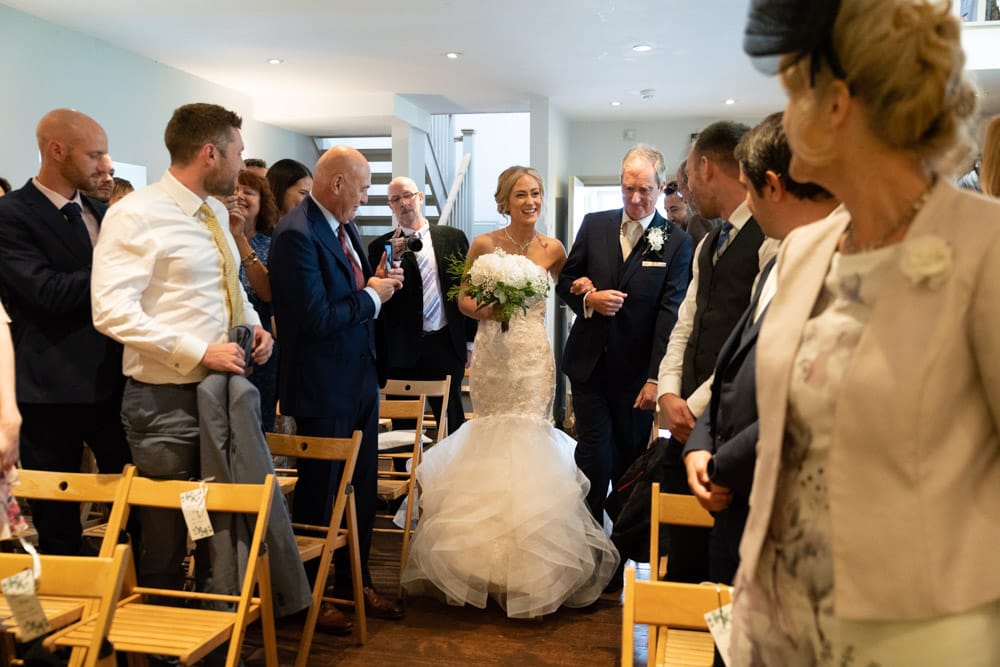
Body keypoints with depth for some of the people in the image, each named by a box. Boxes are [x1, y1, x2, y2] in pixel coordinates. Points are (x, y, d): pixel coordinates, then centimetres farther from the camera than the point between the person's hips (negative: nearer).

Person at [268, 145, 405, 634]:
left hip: (360, 378, 8)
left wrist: (379, 283, -3)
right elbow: (315, 318, -26)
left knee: (362, 488, 18)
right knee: (320, 494, 9)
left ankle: (356, 582, 36)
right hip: (323, 387, -8)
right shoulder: (297, 233, -20)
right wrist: (371, 296, -15)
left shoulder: (344, 227, 6)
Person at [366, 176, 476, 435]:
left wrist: (471, 341, 8)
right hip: (402, 350, -1)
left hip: (447, 346, 1)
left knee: (453, 423, 9)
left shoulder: (454, 238, 6)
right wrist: (393, 260, -21)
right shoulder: (381, 248, 2)